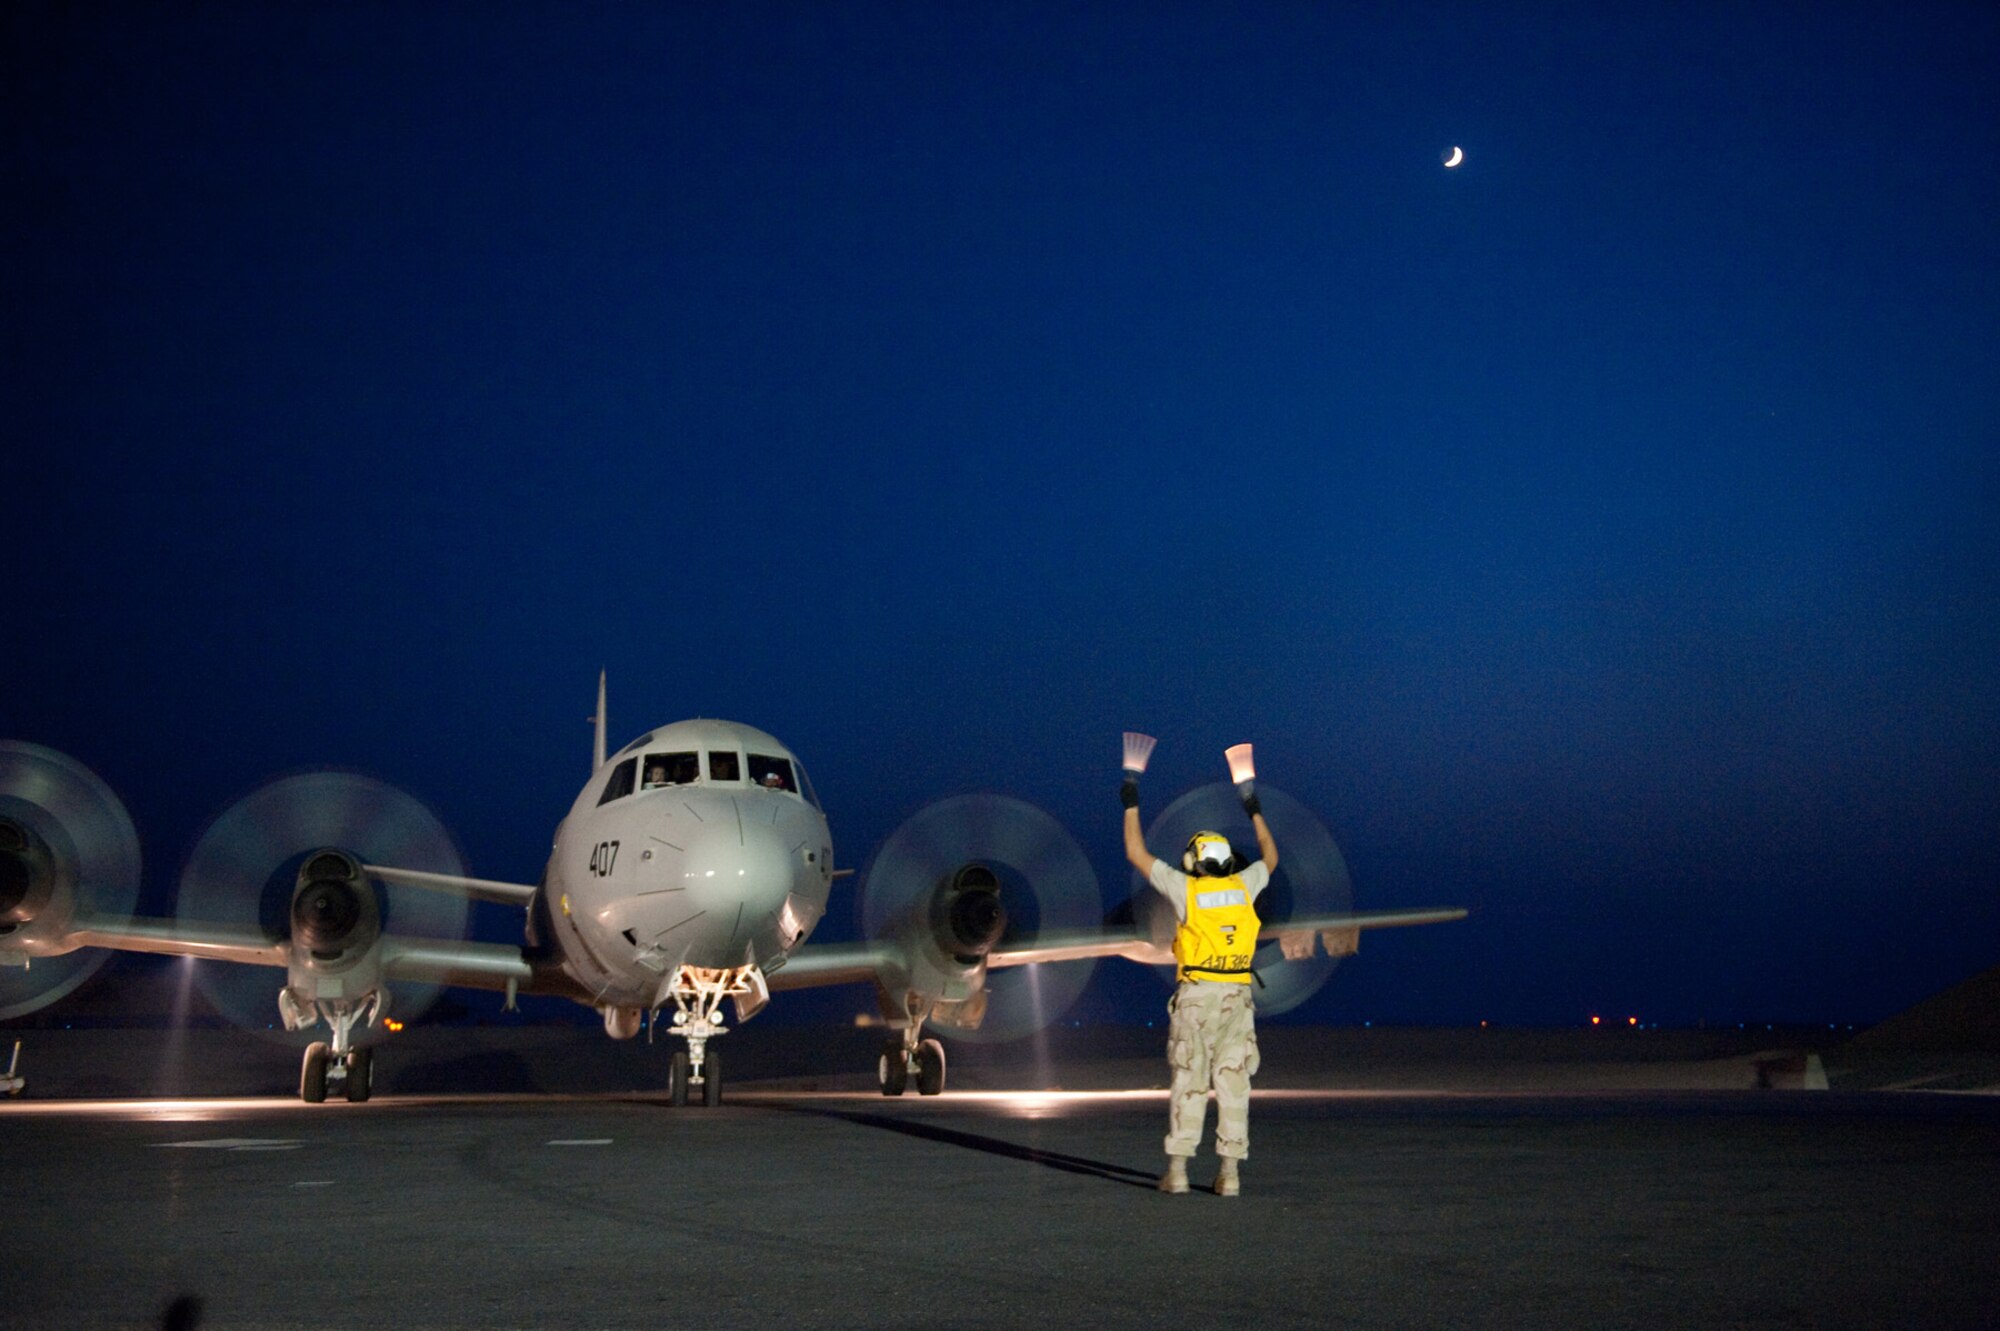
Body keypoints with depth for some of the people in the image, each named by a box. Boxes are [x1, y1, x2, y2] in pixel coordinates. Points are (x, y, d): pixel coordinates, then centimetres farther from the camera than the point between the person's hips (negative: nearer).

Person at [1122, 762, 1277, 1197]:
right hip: (1238, 997, 2)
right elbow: (1270, 858, 26)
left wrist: (1131, 806, 13)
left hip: (1195, 996, -2)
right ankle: (1229, 1172, 2)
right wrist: (1255, 812, 34)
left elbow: (1137, 854, 4)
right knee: (1233, 1083, 3)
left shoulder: (1185, 888, -4)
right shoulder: (1243, 886, 4)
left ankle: (1177, 1169, 4)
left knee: (1189, 1083, 3)